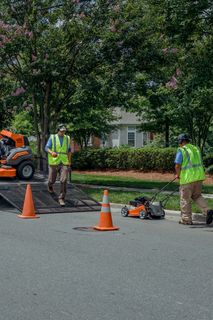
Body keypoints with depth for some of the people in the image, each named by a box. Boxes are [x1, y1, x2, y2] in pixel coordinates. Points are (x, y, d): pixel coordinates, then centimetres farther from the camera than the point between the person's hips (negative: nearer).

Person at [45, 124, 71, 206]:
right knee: (52, 180, 9)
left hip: (64, 163, 1)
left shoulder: (67, 138, 8)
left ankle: (61, 198, -7)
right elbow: (47, 148, -8)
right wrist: (52, 152, -29)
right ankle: (50, 185, 48)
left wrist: (69, 161, 18)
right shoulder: (52, 138, -1)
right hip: (54, 162, -1)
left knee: (64, 180, -14)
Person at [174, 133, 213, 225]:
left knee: (185, 199, 6)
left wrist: (178, 175, 4)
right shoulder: (196, 148, 13)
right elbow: (200, 163, 17)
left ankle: (186, 219, 12)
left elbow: (178, 165, -13)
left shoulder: (181, 150, -8)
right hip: (199, 176, 7)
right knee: (197, 196, 20)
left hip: (187, 178, -7)